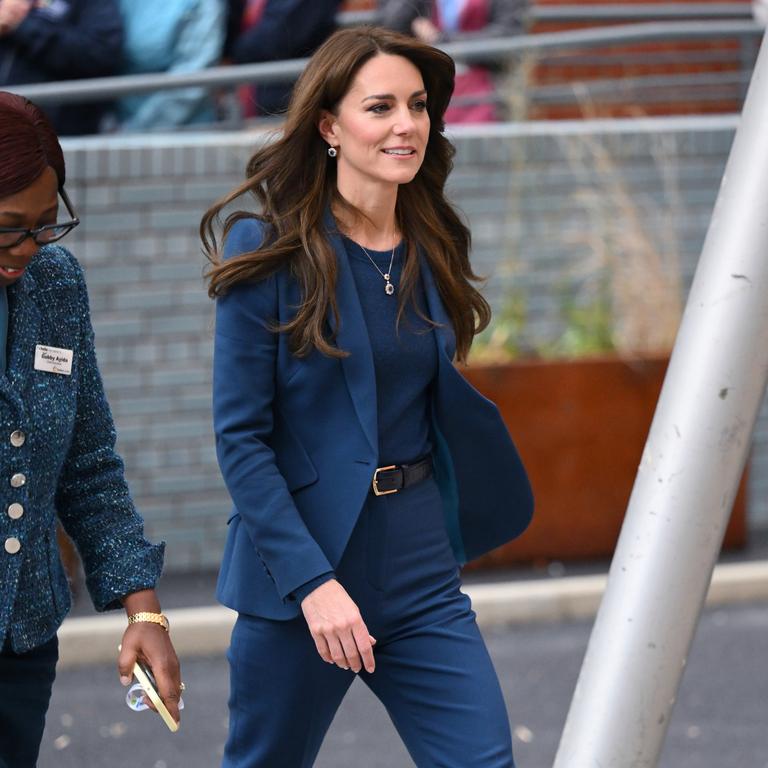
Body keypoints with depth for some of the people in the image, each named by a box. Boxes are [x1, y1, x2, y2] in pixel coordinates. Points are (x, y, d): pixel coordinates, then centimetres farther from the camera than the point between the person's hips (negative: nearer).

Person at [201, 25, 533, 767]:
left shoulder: (429, 246, 8)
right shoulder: (269, 250, -8)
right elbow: (240, 436, -12)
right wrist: (311, 581, -20)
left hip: (420, 570, 4)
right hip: (296, 572, -4)